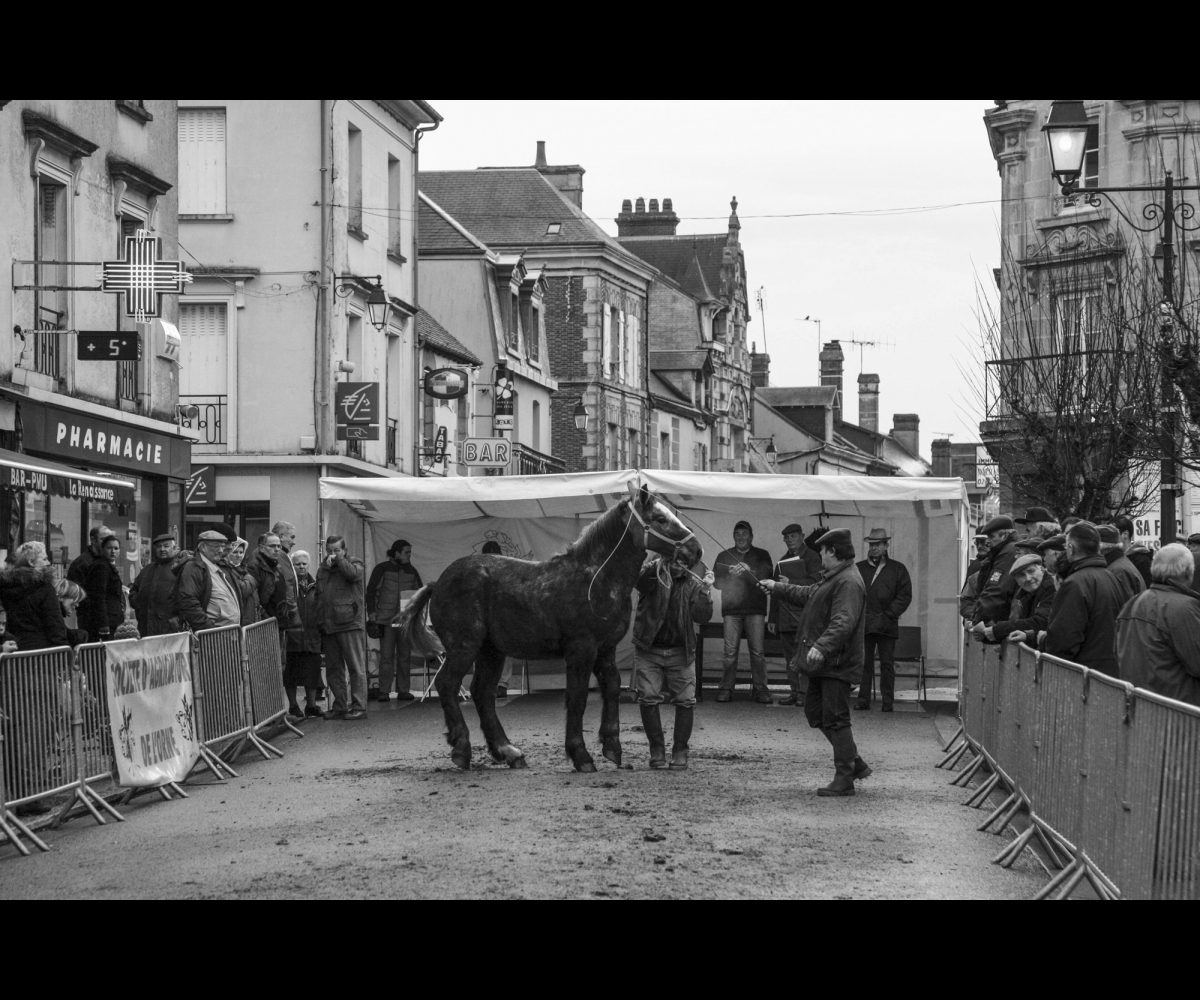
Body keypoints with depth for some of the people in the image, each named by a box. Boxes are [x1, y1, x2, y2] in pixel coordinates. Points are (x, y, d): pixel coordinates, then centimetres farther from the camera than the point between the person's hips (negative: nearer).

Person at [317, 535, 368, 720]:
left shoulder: (354, 564, 4)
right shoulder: (322, 569, 19)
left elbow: (352, 573, -21)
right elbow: (318, 597, 22)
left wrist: (338, 559, -7)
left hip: (350, 623, -6)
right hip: (328, 626, 6)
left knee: (356, 667, -5)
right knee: (333, 669, 9)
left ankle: (359, 706, -5)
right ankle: (340, 706, 16)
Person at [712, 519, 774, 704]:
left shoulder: (762, 556, 13)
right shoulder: (724, 557, 17)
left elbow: (766, 578, -3)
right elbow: (717, 582, 8)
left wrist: (748, 571, -18)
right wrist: (730, 574, -11)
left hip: (755, 609, -1)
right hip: (731, 609, 1)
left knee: (757, 651, -7)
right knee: (730, 652, -7)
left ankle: (760, 689, -5)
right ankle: (726, 689, -4)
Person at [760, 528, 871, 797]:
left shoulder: (848, 583, -19)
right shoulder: (833, 579, 17)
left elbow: (844, 622, -31)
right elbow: (807, 594, 34)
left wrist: (822, 646, -41)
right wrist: (777, 588, 39)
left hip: (837, 664, -11)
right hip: (823, 663, 11)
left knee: (835, 719, -7)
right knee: (815, 712, 16)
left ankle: (844, 779, -2)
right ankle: (854, 764, 22)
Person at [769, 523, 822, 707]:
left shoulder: (811, 557, 1)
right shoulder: (782, 561, 21)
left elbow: (814, 582, -10)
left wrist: (791, 583, -16)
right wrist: (772, 618, 20)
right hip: (785, 618, 6)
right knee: (790, 657, 5)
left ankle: (804, 693, -12)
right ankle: (794, 692, 8)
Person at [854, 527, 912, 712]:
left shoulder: (898, 569, 9)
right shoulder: (858, 569, 13)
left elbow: (905, 596, 3)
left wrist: (888, 615, -7)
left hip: (886, 626, -1)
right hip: (863, 625, 1)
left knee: (887, 664, 0)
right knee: (864, 663, 0)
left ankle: (887, 701, 4)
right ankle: (863, 699, 3)